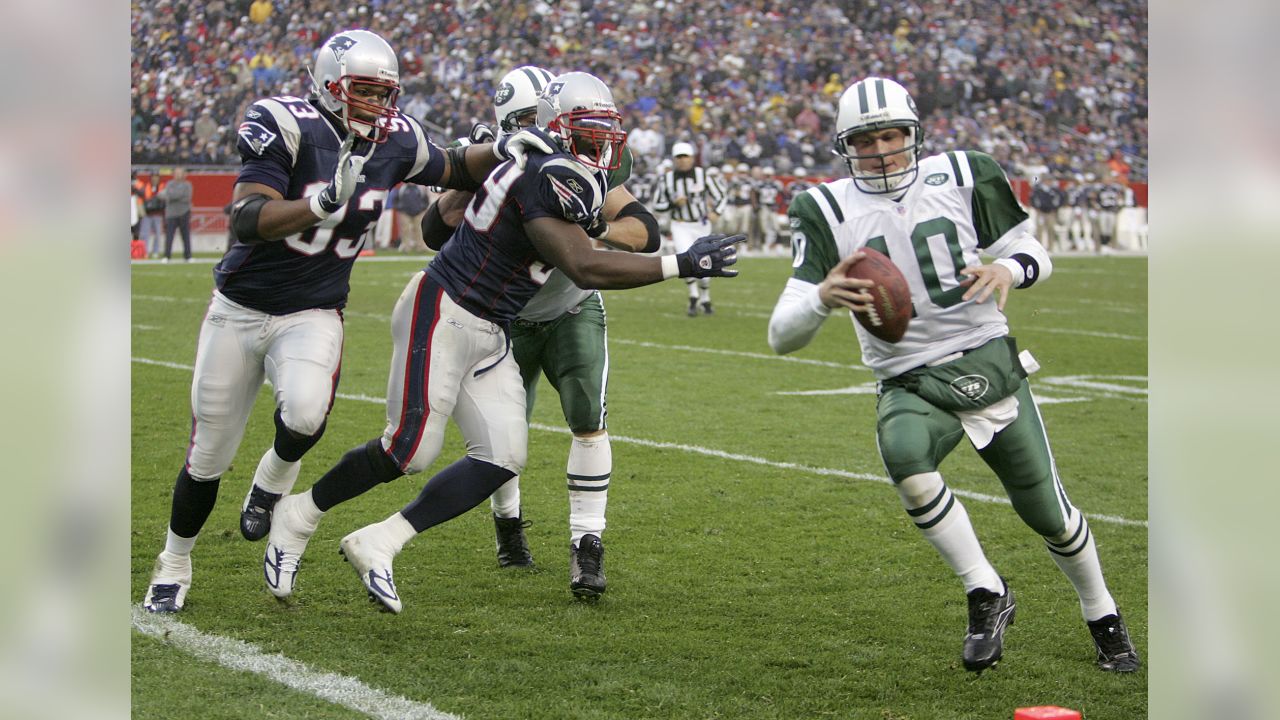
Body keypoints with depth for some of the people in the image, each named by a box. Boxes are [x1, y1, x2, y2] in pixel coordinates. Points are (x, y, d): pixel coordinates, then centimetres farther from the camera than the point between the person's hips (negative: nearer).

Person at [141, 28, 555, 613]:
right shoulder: (288, 127, -20)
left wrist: (502, 151, -4)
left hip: (313, 316, 2)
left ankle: (273, 481, 4)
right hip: (240, 309, -2)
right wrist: (323, 202, -42)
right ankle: (174, 565, 32)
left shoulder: (396, 142, -5)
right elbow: (246, 220, -29)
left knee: (305, 413, -31)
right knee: (209, 457, 7)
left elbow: (455, 171, 16)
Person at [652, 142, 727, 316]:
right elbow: (657, 205, 2)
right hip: (680, 225, -1)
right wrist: (674, 203, -16)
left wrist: (715, 212, -16)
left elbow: (719, 195, 2)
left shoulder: (702, 174, -7)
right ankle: (693, 297, -5)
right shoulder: (667, 179, -5)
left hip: (701, 225, 1)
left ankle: (705, 299, 29)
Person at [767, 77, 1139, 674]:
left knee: (1048, 513, 6)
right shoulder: (829, 211, -4)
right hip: (910, 386, -1)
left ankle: (1102, 615, 37)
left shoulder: (961, 177, -1)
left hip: (990, 365, 1)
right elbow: (782, 335, -9)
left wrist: (1007, 270, -16)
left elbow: (1036, 256, 8)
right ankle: (987, 595, -17)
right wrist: (823, 297, -32)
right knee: (904, 455, -35)